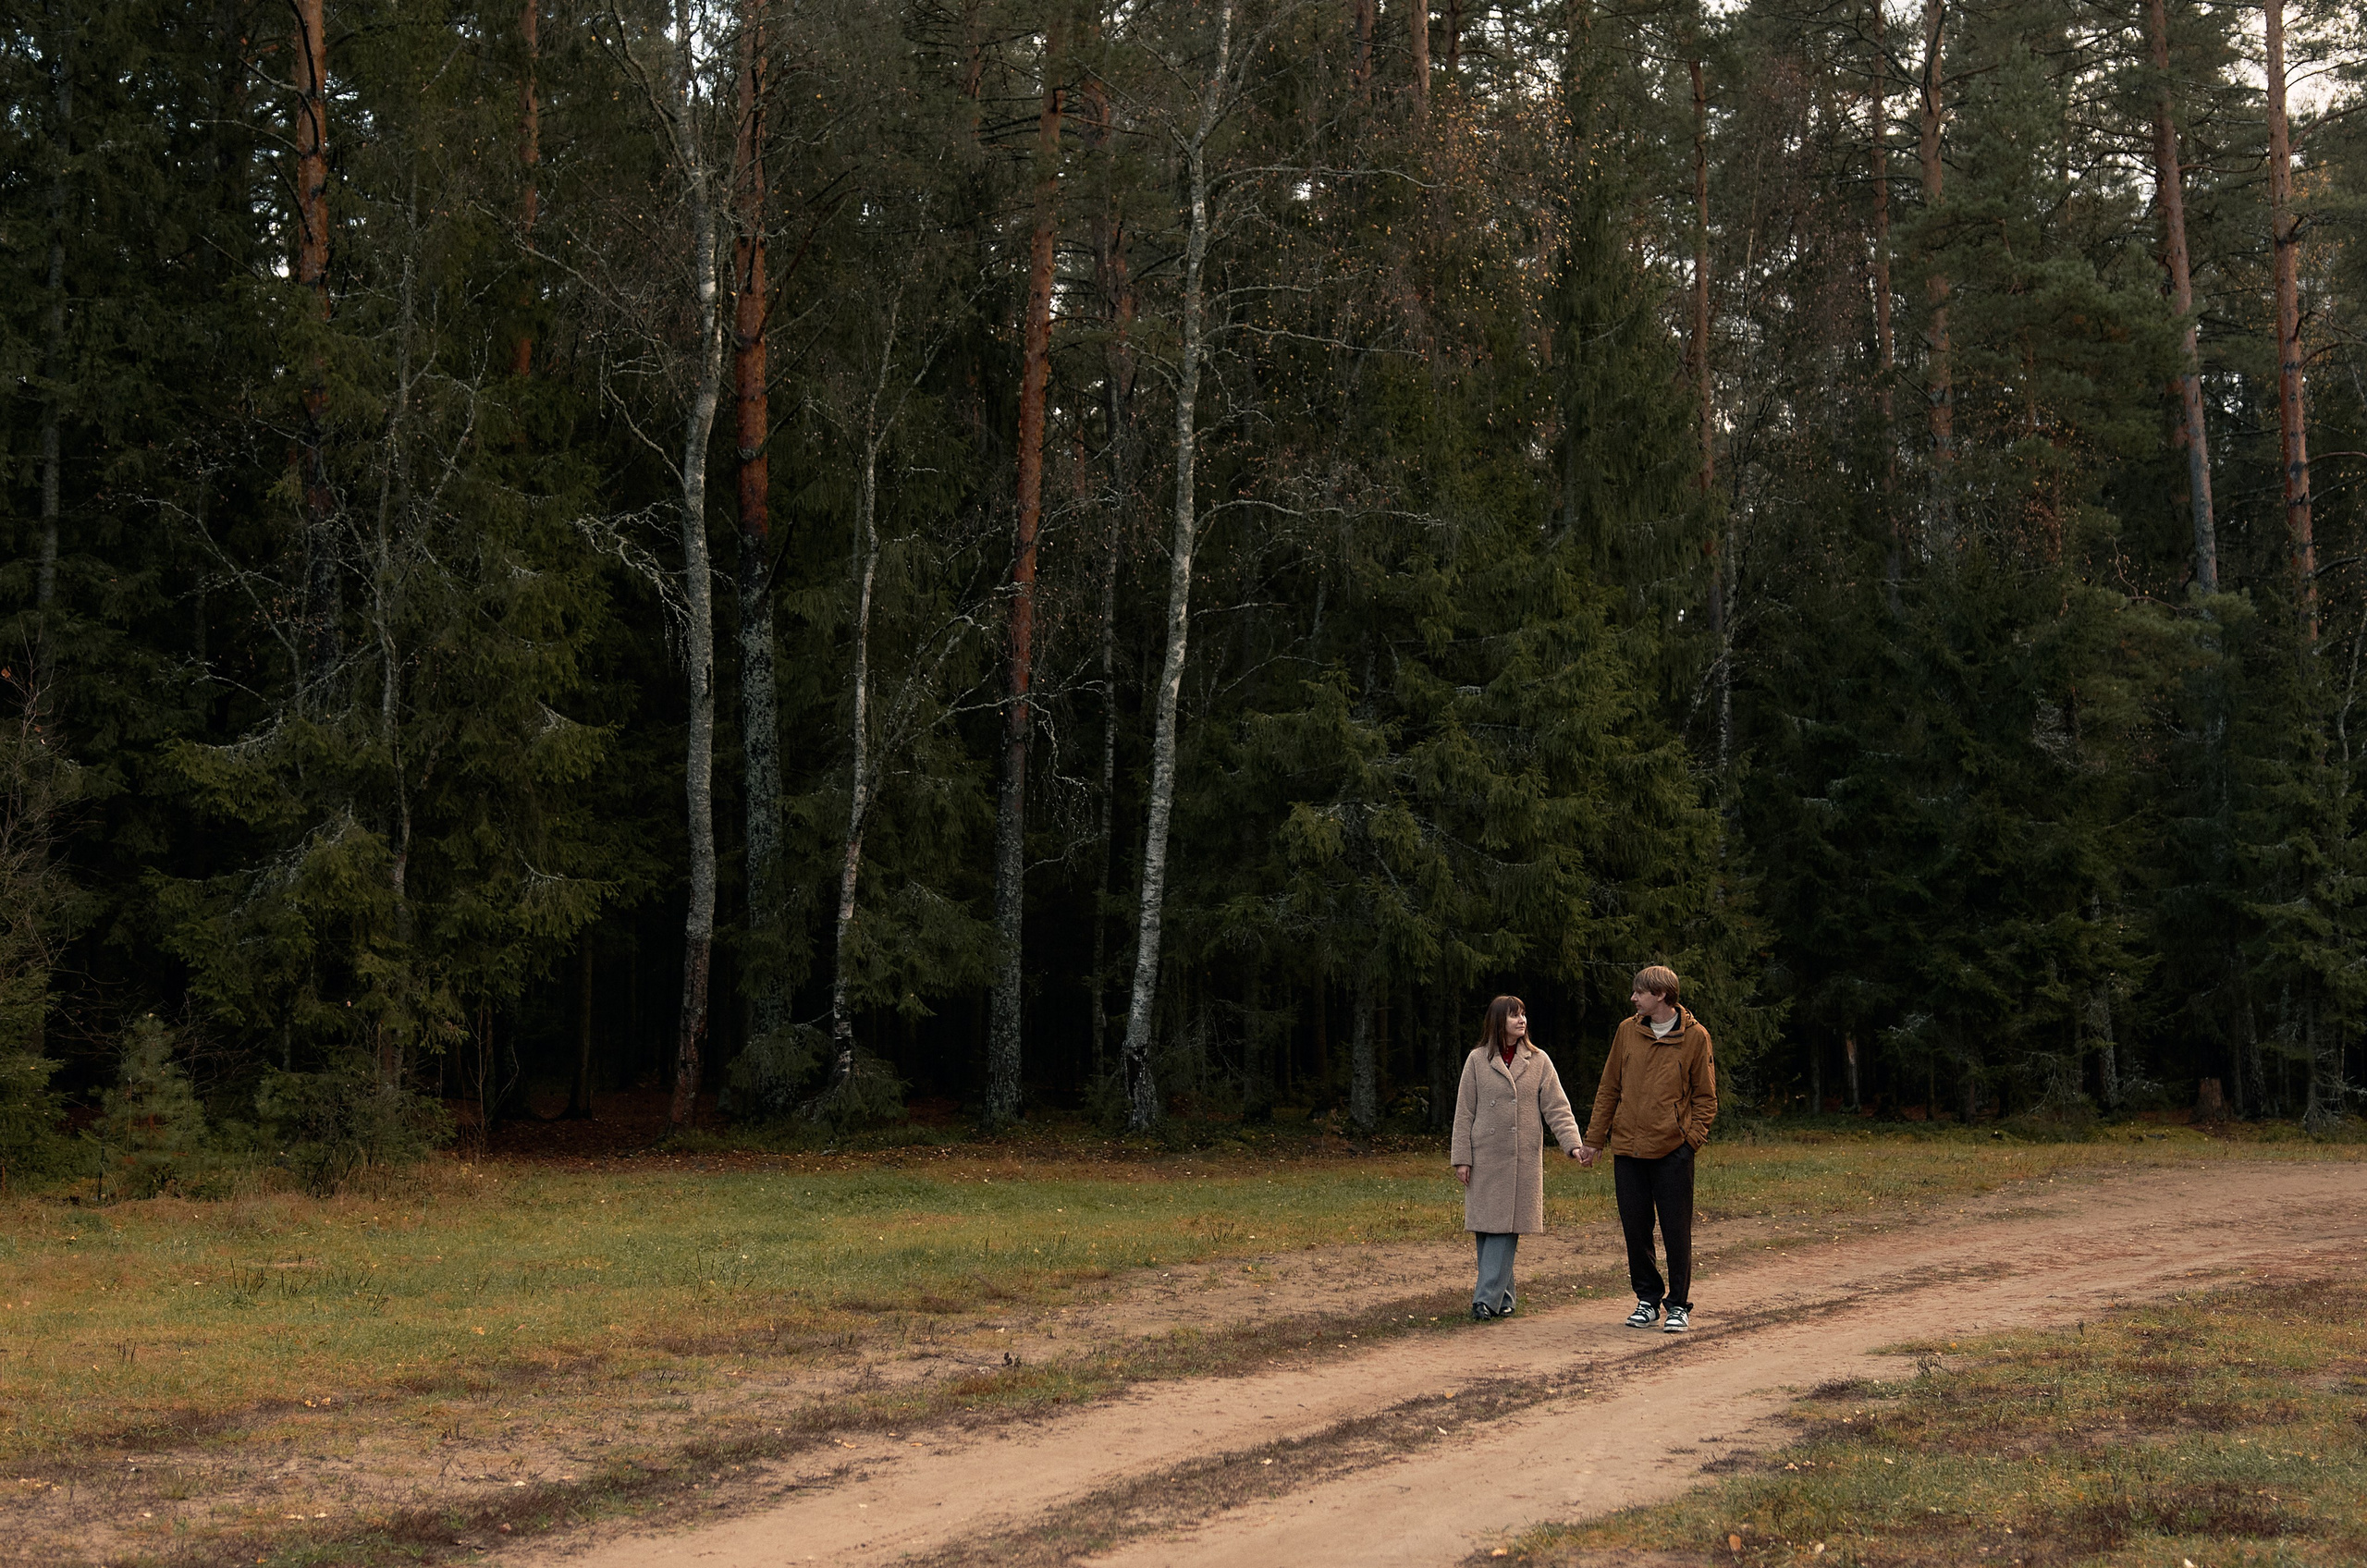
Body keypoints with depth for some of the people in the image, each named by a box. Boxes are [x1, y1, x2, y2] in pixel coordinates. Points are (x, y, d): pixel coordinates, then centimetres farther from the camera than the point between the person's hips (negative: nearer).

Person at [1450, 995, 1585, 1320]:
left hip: (1523, 1160, 0)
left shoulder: (1538, 1061, 7)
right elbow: (1464, 1113, 5)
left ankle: (1487, 1299, -10)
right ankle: (1502, 1297, 12)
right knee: (1486, 1227, 1)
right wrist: (1462, 1158, -1)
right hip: (1485, 1159, 0)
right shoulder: (1477, 1060, 5)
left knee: (1506, 1228, -7)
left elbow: (1557, 1108, 3)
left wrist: (1573, 1144, -11)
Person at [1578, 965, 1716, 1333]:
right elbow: (1609, 1089, 13)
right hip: (1627, 1150, 4)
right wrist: (1594, 1140, 10)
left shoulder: (1695, 1037, -1)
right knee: (1635, 1229, 7)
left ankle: (1678, 1305, 11)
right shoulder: (1628, 1031, 8)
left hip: (1673, 1151, -3)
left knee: (1676, 1230, 0)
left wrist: (1693, 1137, -9)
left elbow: (1705, 1096, 4)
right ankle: (1647, 1299, 20)